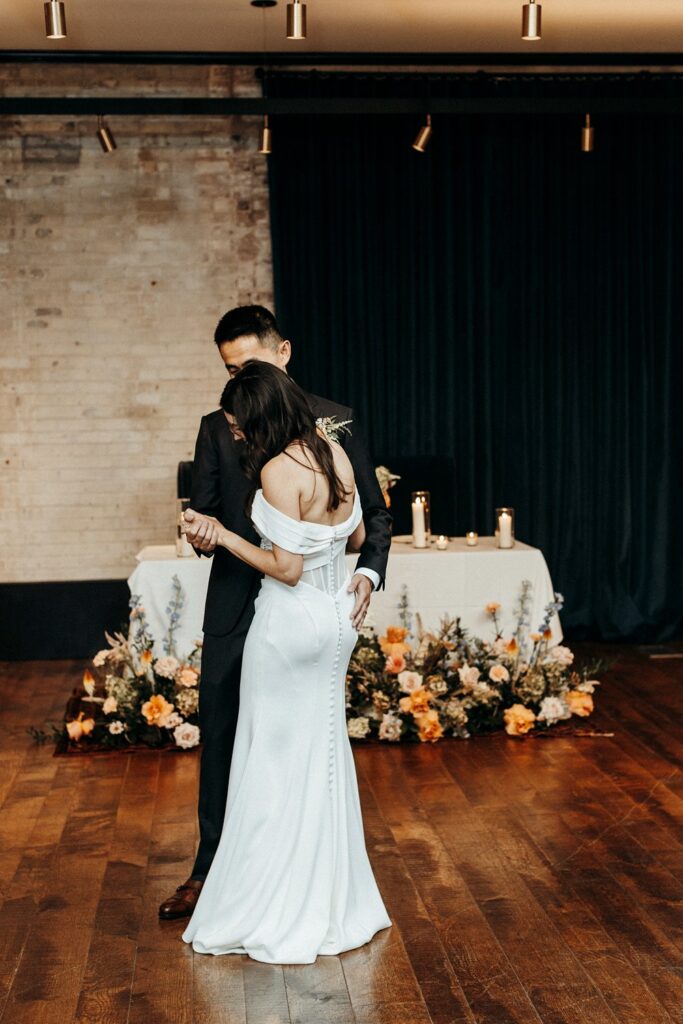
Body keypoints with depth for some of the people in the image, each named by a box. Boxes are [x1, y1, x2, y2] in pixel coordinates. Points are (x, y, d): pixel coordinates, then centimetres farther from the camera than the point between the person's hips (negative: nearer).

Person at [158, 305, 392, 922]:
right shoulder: (217, 428, 6)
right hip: (235, 609, 2)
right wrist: (203, 536, -18)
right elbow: (204, 514, 6)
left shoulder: (335, 422, -1)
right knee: (221, 737, 9)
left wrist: (369, 571, -13)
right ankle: (210, 869, 24)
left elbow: (375, 512, 3)